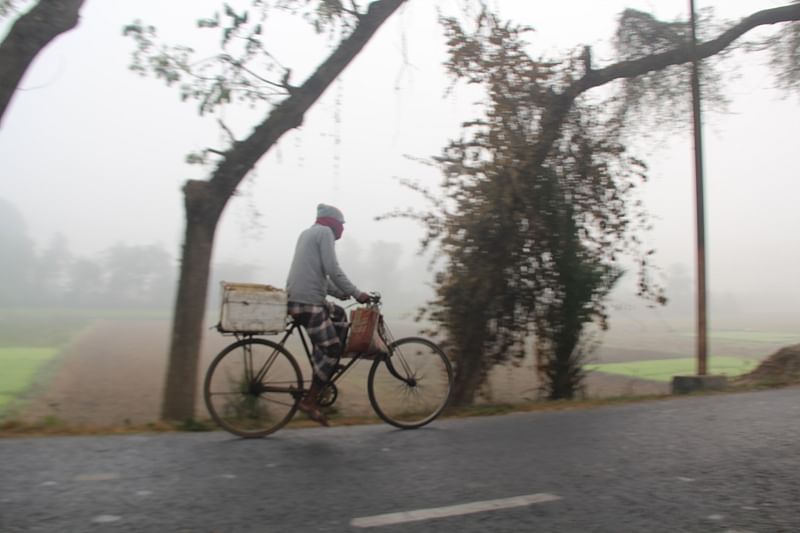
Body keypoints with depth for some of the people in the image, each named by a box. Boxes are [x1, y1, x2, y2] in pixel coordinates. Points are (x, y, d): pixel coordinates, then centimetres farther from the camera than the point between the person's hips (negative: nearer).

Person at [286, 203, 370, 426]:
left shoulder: (308, 233, 25)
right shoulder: (325, 232, -4)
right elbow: (332, 270, -15)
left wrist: (340, 293, 23)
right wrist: (357, 294, -9)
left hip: (297, 297, 10)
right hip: (308, 301, -10)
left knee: (339, 316, 23)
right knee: (331, 349, -4)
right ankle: (309, 401, 0)